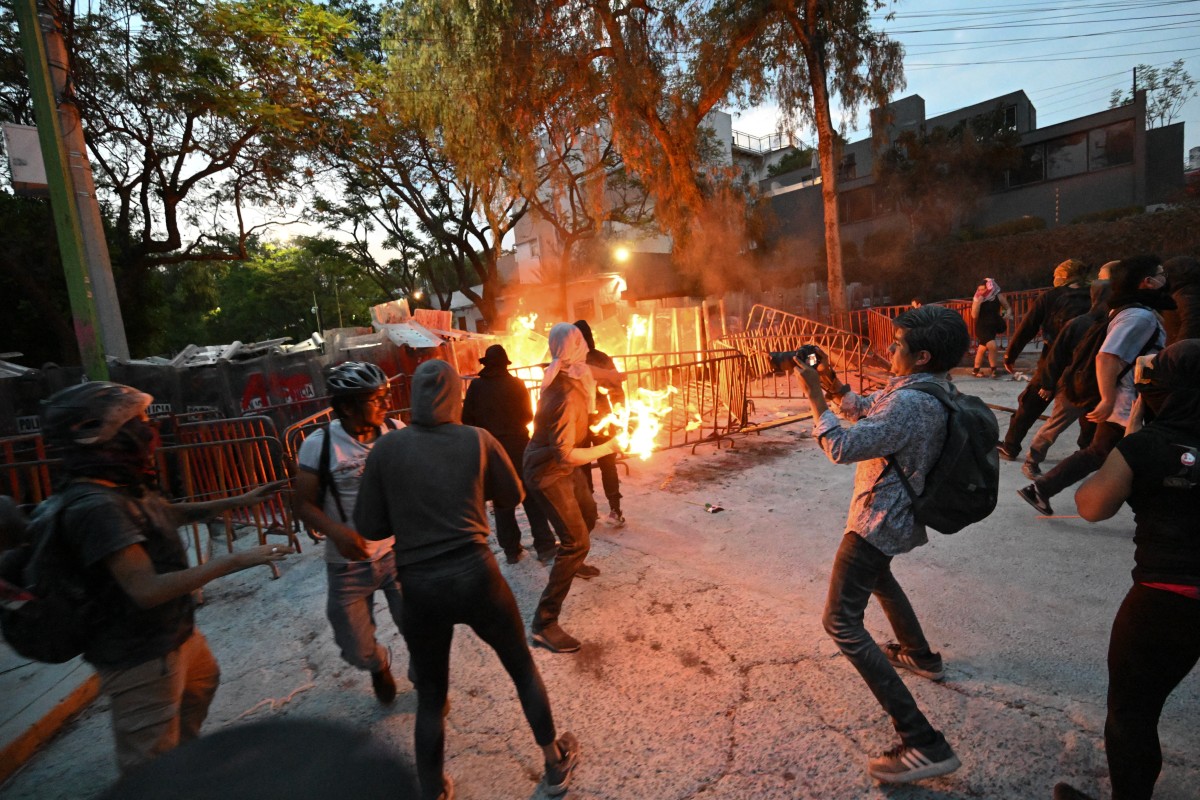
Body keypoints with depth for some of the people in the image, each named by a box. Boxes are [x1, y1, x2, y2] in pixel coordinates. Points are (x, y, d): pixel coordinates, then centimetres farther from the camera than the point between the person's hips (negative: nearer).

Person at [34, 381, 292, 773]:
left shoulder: (124, 487, -1)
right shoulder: (95, 506, -31)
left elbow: (173, 514, 19)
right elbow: (147, 589, -34)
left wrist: (241, 500, 18)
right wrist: (232, 561, -30)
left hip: (174, 631, 10)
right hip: (139, 655, -10)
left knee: (203, 680, 34)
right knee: (150, 762, 8)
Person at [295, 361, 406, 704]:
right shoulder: (320, 444, -13)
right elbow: (305, 503, -7)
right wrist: (336, 531, -25)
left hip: (399, 553, 1)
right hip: (349, 564, 0)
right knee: (357, 651, 12)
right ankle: (379, 666, 50)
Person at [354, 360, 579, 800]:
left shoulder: (387, 448, -5)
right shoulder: (478, 439, -6)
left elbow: (370, 526, 0)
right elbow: (512, 495, 7)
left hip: (420, 587, 1)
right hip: (476, 575, 0)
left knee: (430, 695, 22)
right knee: (523, 668, 22)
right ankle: (555, 764, 40)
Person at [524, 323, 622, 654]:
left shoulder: (565, 379, -5)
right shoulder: (567, 396, -33)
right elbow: (565, 454, -34)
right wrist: (606, 448, -22)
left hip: (562, 465, 10)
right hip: (548, 473, -10)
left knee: (588, 514, 28)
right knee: (576, 541, -12)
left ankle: (572, 562, 57)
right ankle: (544, 623, -2)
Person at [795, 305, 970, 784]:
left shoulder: (910, 403, -30)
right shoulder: (924, 387, 2)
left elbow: (842, 448, -29)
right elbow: (863, 412, 12)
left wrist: (814, 395, -22)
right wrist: (831, 382, -2)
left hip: (879, 520, -11)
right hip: (895, 515, 11)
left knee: (841, 623, -8)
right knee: (877, 575, 37)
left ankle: (923, 744, -6)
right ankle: (920, 656, 54)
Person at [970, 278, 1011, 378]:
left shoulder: (998, 296, -2)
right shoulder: (977, 299, -8)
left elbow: (1008, 308, 9)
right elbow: (974, 316, -14)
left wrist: (1008, 314, -14)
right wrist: (978, 302, -22)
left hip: (993, 326, 3)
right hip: (982, 327, -3)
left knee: (982, 348, 12)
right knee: (992, 346, -21)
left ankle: (976, 370, 27)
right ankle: (994, 369, -4)